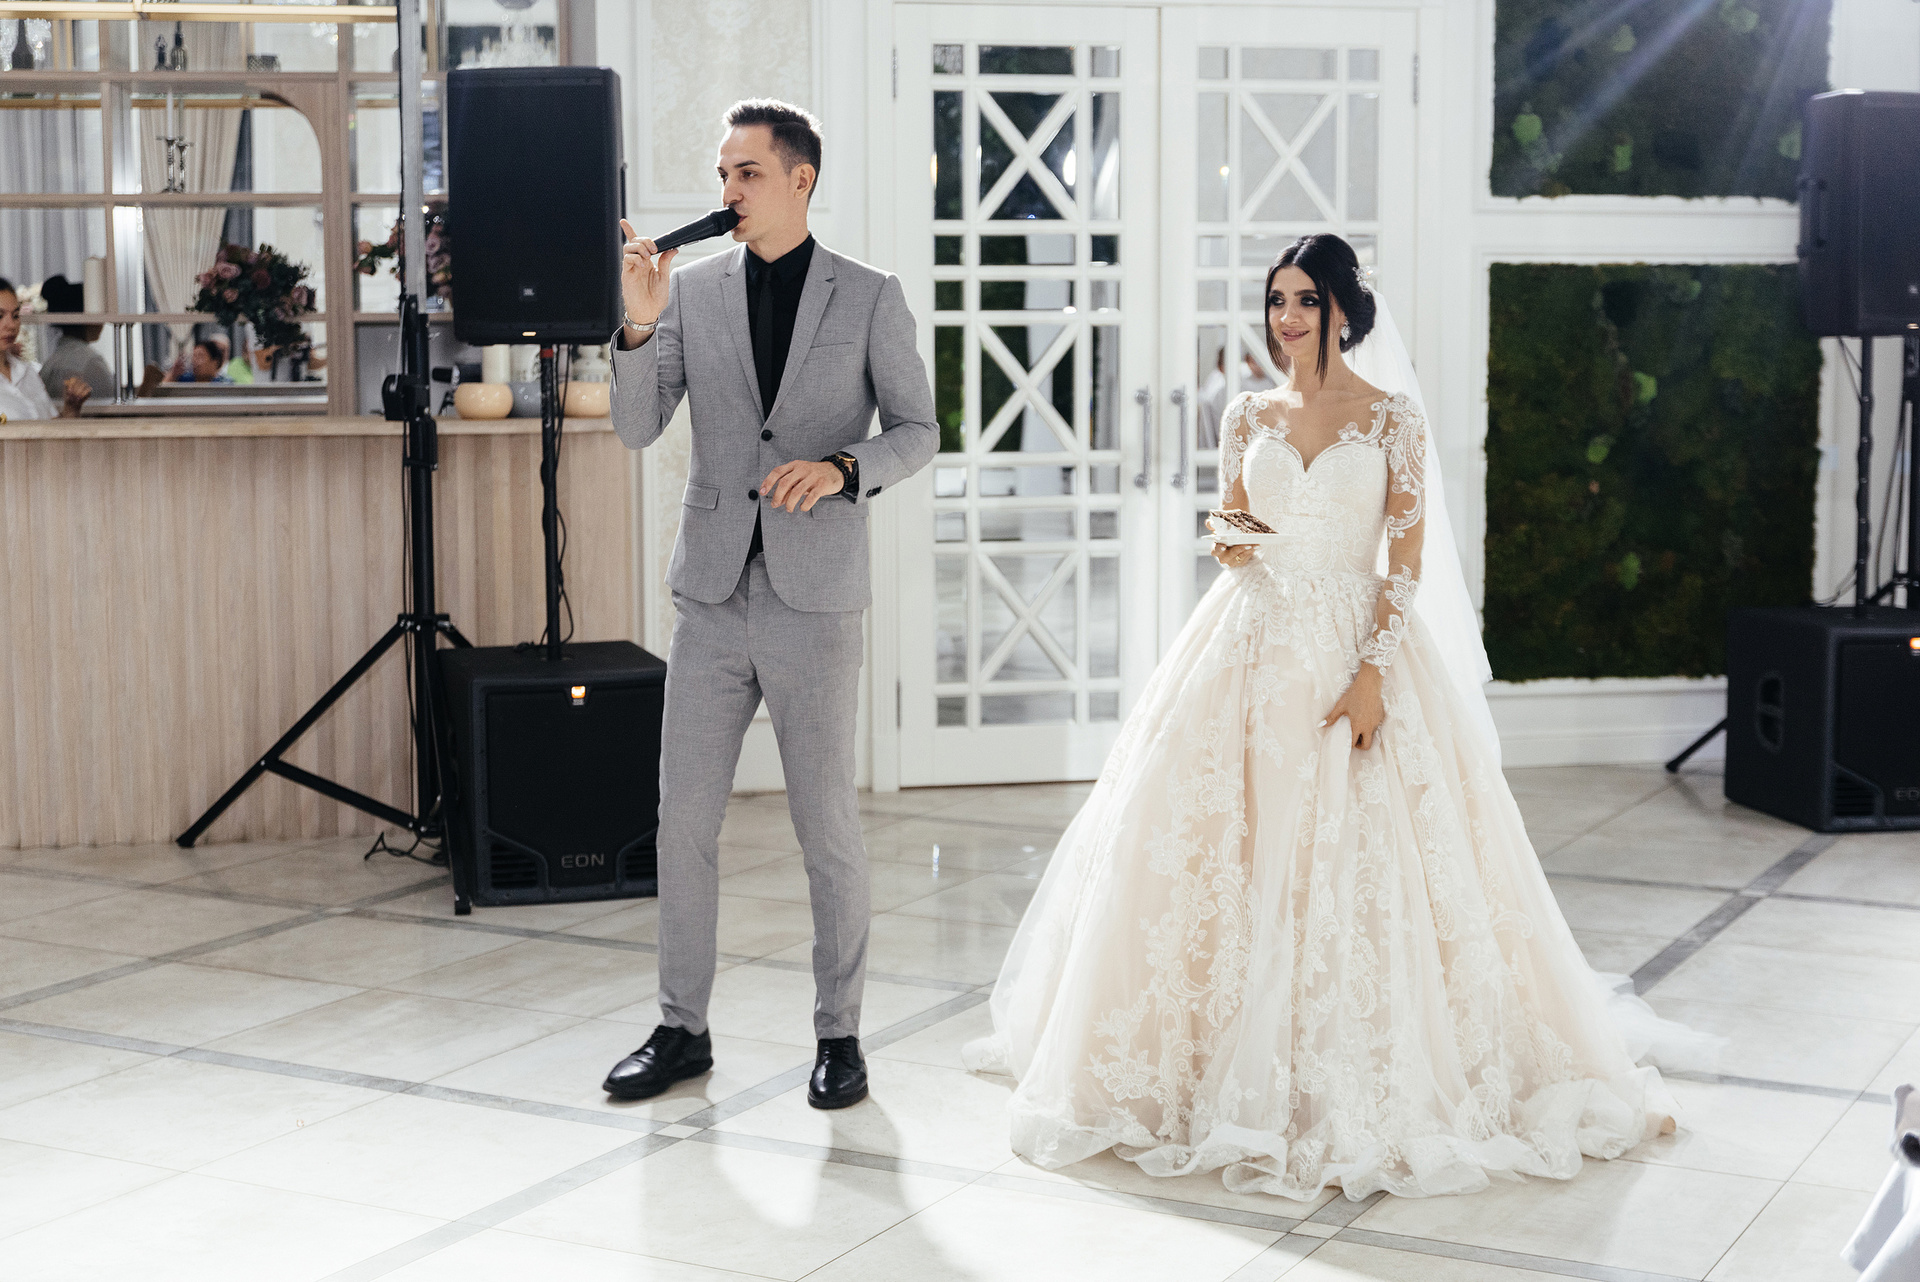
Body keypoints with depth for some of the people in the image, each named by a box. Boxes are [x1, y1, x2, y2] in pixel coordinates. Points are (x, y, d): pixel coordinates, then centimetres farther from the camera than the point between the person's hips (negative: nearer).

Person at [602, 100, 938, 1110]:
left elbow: (917, 431, 2)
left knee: (828, 828, 4)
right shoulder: (691, 289, 6)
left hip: (815, 599, -2)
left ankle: (839, 1035, 18)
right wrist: (637, 323, -14)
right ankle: (681, 1030, 19)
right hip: (713, 594, 3)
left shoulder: (869, 298, 1)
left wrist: (842, 468, -17)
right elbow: (637, 428, 1)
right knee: (683, 819, 6)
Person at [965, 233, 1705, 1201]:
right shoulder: (1248, 416, 9)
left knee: (1359, 861, -6)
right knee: (1223, 847, -1)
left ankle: (1362, 1077, 6)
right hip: (1253, 649, 3)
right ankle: (1236, 1060, 12)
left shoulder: (1392, 418, -1)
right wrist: (1231, 547, -9)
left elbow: (1408, 559, -5)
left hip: (1357, 650, -3)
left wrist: (1373, 673, -15)